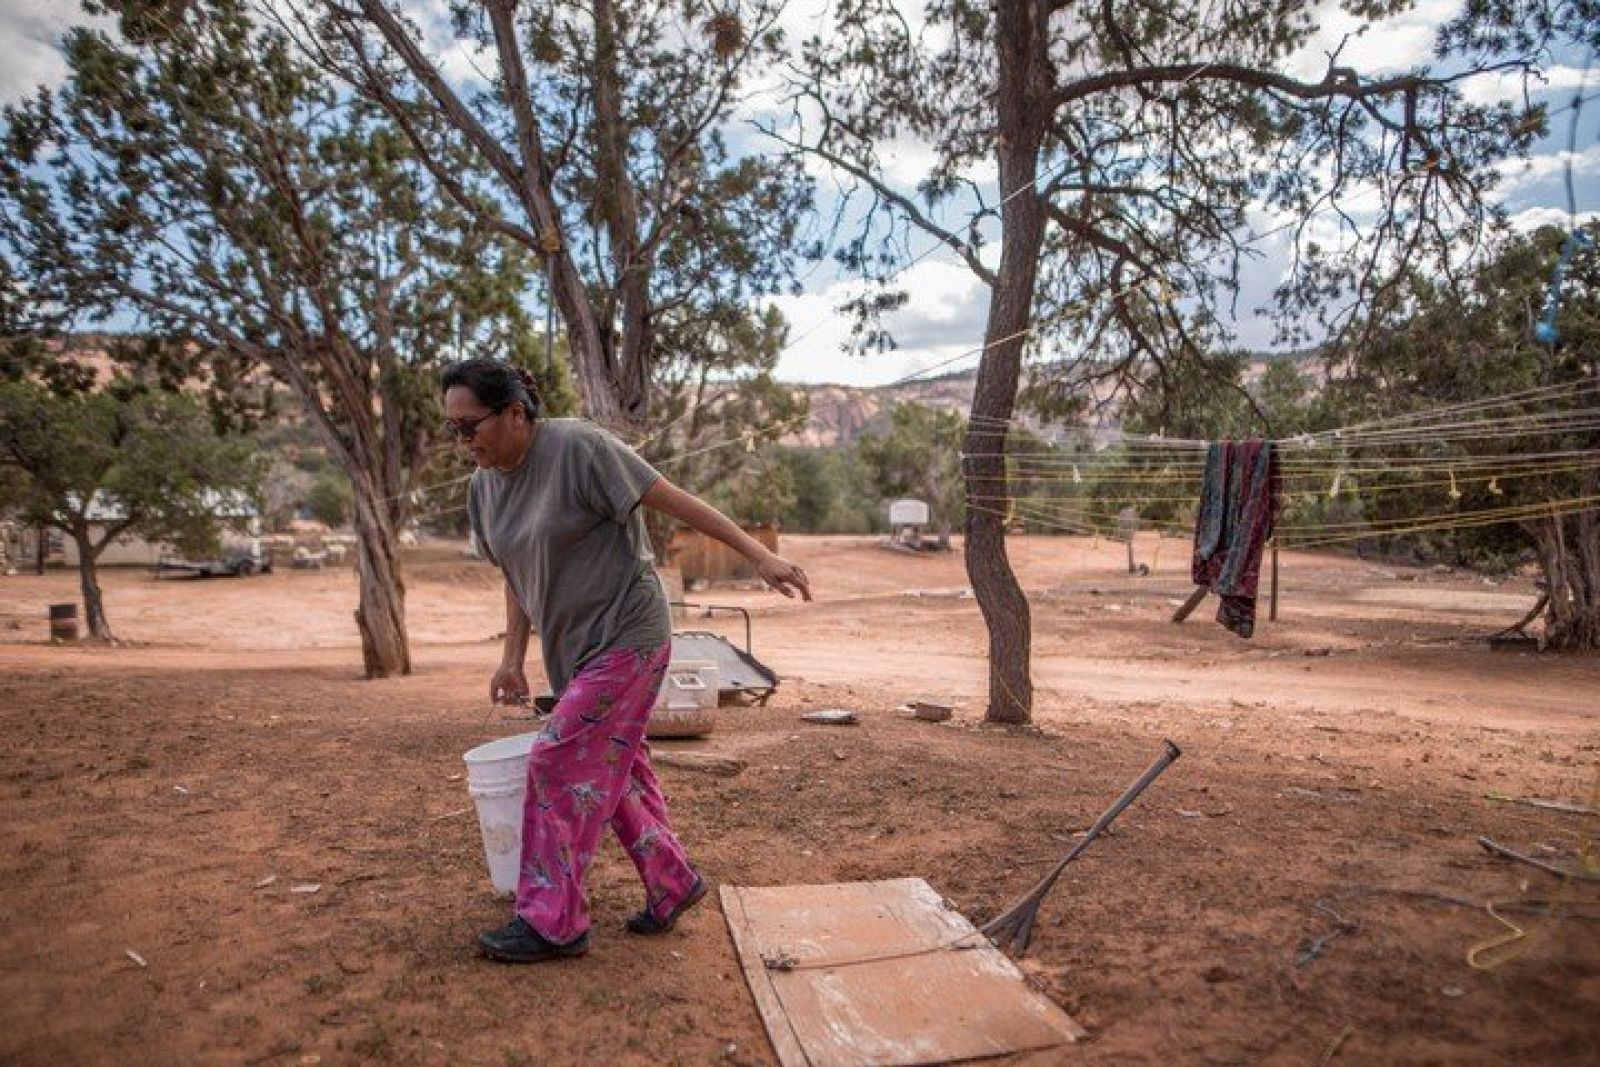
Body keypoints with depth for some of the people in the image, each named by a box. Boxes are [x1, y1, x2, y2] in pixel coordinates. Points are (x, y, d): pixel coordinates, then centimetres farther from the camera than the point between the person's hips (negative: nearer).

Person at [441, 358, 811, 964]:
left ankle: (551, 921, 7)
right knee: (614, 771, 14)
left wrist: (759, 556, -21)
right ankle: (673, 883, 30)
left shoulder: (577, 448, -19)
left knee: (560, 765, -7)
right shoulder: (483, 489, 4)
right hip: (571, 651, 8)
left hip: (626, 636, -8)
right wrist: (512, 659, 13)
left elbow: (673, 500, -19)